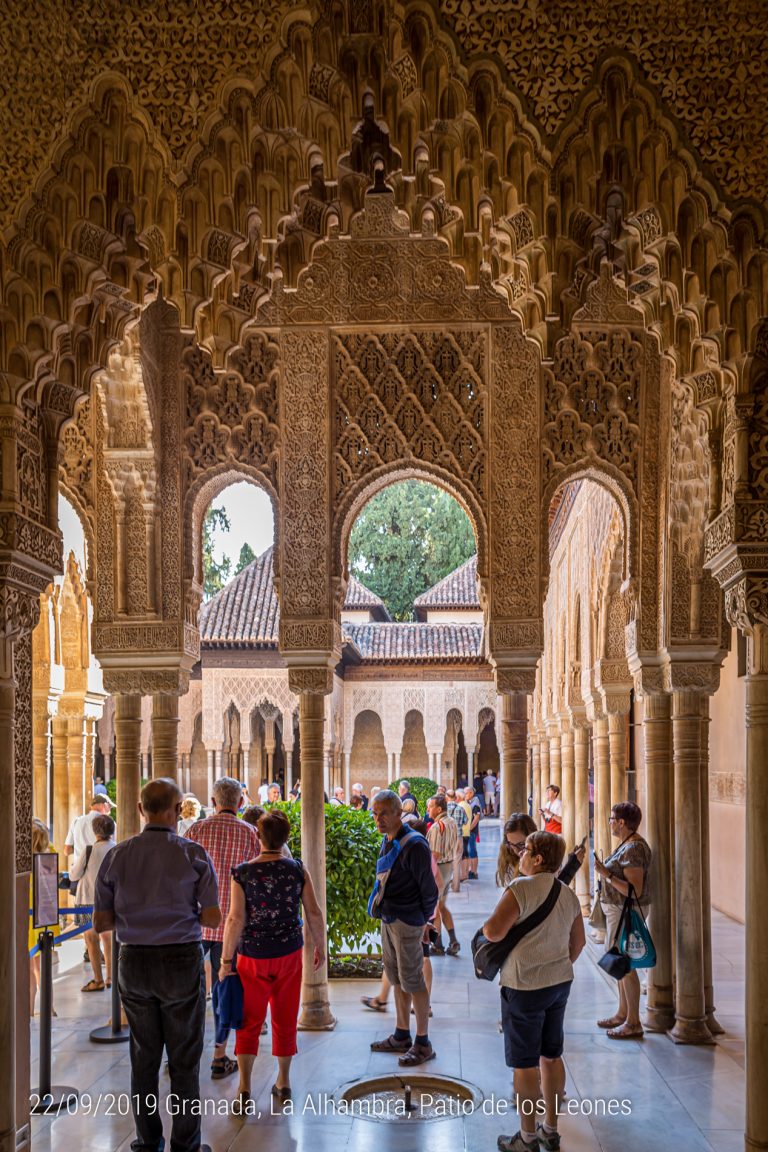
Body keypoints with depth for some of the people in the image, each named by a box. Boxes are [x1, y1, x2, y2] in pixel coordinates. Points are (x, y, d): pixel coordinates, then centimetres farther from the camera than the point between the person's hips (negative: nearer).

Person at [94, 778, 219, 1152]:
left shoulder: (117, 855, -3)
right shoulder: (193, 854, -10)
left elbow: (100, 922, 0)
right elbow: (213, 918, -9)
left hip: (133, 963, 3)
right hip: (181, 961, -3)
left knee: (143, 1057, 15)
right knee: (184, 1060, 9)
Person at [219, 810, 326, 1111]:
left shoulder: (243, 874, -14)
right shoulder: (298, 870, -7)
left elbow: (235, 920, -16)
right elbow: (314, 913, -4)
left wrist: (226, 960, -8)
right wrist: (320, 947, 10)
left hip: (252, 956, -2)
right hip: (289, 953, 2)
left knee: (249, 1022, 9)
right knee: (285, 1020, 16)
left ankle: (244, 1089, 0)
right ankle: (283, 1082, 27)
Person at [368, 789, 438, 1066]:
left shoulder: (413, 845, -18)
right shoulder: (387, 842, 8)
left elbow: (428, 888, -13)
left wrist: (424, 920, -5)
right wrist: (386, 911, 13)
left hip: (406, 922, -9)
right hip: (388, 919, 9)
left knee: (412, 981, -2)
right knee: (396, 979, 16)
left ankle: (423, 1044, 8)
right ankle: (402, 1036, 28)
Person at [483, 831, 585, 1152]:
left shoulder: (521, 888, -20)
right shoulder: (568, 895, 4)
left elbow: (494, 931, -27)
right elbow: (578, 942, 13)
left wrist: (486, 924, -5)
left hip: (524, 987, -7)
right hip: (560, 983, 7)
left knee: (525, 1063, 4)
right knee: (551, 1056, 18)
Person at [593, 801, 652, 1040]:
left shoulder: (633, 849, -22)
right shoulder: (628, 844, 10)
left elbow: (635, 891, -27)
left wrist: (607, 875, -27)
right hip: (619, 910, 11)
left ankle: (633, 1024, 4)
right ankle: (622, 1014, 29)